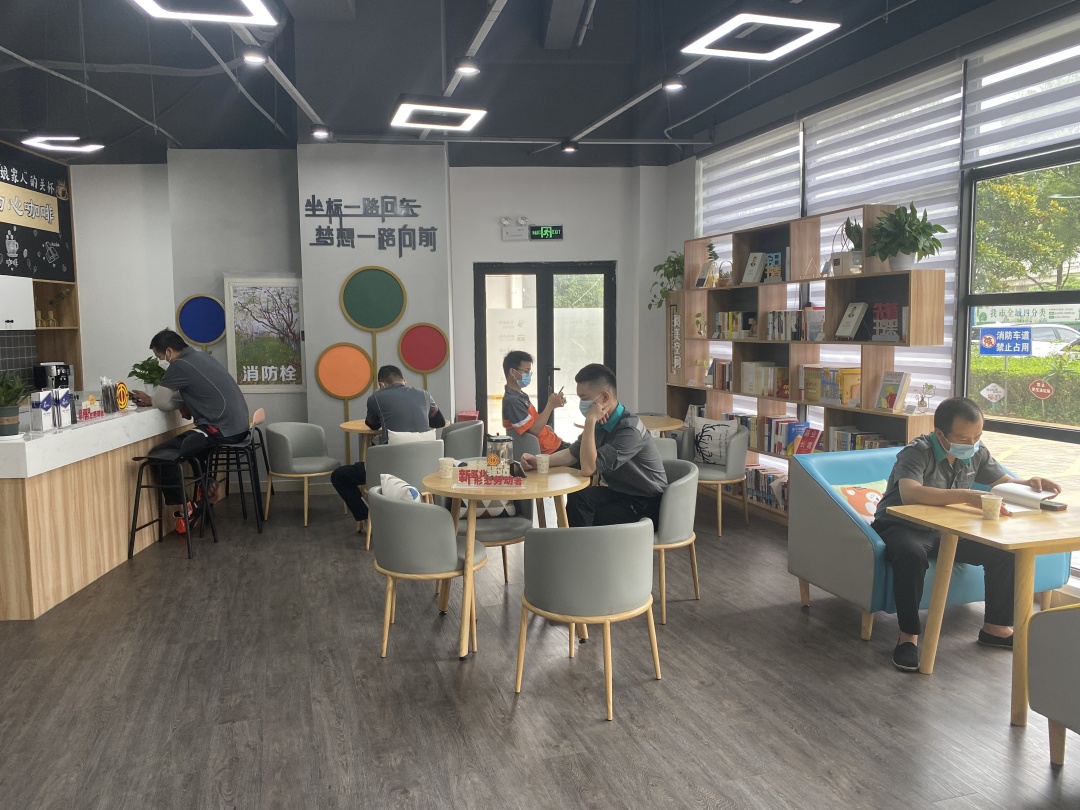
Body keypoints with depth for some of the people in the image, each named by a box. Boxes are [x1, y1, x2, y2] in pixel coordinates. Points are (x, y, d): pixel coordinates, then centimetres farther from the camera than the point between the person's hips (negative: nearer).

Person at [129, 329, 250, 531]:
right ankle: (206, 489, 33)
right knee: (190, 441, 35)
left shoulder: (180, 365, -9)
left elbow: (161, 402, -2)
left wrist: (149, 400, 19)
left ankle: (186, 509, 1)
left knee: (160, 456, -6)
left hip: (221, 430, -10)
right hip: (237, 425, 10)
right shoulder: (200, 357, 19)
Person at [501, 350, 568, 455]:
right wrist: (550, 405, -17)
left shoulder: (520, 395, 12)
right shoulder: (512, 400, -20)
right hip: (549, 451, -9)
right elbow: (534, 430, -23)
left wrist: (552, 405, -1)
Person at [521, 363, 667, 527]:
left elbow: (588, 468, -30)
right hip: (622, 494, 7)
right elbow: (573, 453, 10)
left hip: (647, 507, -7)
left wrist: (590, 421, -30)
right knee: (577, 498, -16)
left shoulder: (630, 429, -26)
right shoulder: (602, 423, -1)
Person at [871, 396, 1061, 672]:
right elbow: (909, 493, -42)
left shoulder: (977, 453, -1)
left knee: (1004, 550, -11)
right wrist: (967, 496, -51)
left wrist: (1030, 483, -15)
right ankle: (908, 636, -23)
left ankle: (996, 627, 6)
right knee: (911, 555, -39)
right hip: (902, 527, -7)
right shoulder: (918, 452, -24)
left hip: (948, 530, 7)